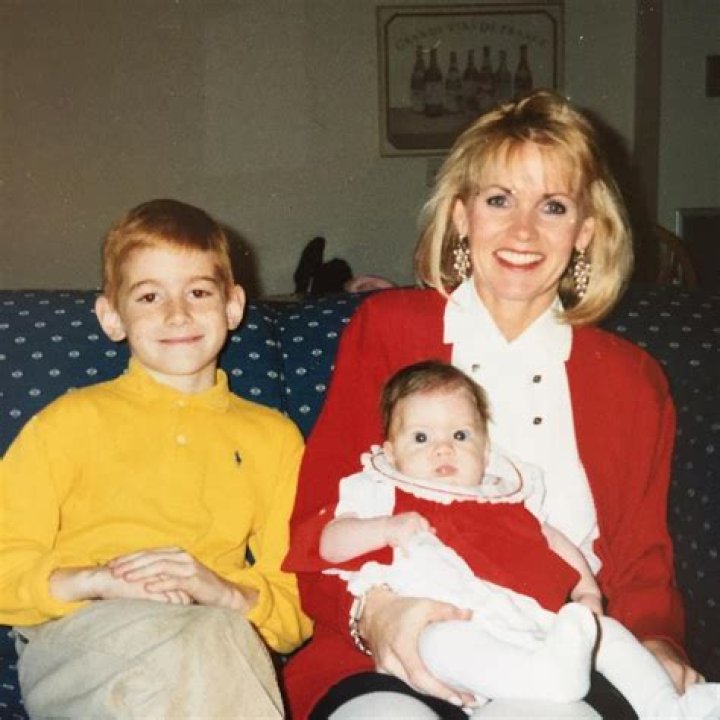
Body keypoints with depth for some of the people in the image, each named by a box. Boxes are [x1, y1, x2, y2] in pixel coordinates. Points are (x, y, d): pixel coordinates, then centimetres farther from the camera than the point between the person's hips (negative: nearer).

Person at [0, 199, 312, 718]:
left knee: (223, 631, -36)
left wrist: (225, 592, -9)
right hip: (75, 634, -1)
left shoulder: (274, 437, 18)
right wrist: (100, 580, -14)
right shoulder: (71, 420, 12)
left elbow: (297, 611, 12)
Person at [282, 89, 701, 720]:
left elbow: (642, 565, 16)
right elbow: (318, 520, 3)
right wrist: (373, 610, -19)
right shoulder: (384, 327, 8)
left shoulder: (633, 379, 14)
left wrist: (656, 643, -7)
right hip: (394, 665, 0)